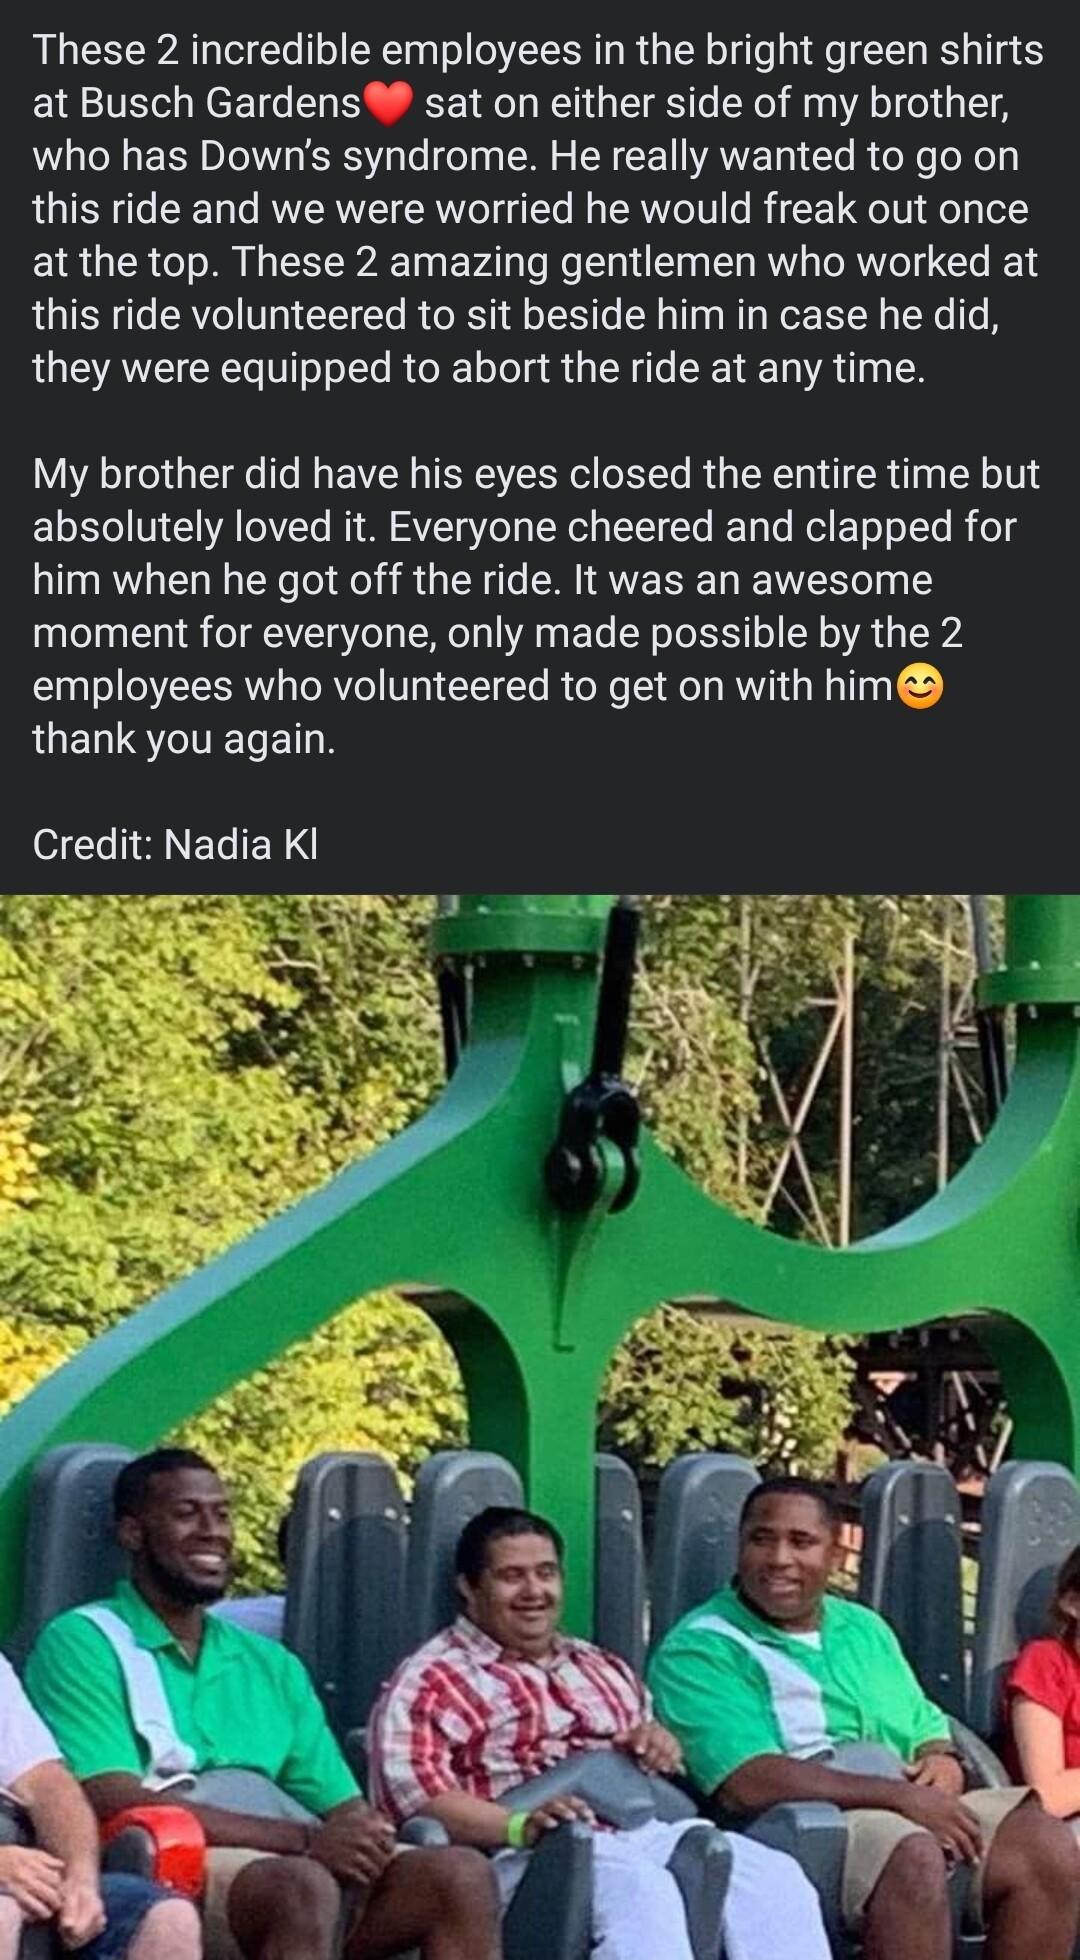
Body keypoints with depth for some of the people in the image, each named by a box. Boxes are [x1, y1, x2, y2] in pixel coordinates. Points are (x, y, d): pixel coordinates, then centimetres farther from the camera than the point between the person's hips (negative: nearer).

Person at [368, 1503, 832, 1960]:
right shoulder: (429, 1682, 7)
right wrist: (519, 1826, -23)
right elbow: (415, 1795, -7)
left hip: (645, 1836, 6)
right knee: (640, 1890, -38)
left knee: (773, 1875, -21)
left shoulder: (603, 1669, 30)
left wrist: (660, 1746, 10)